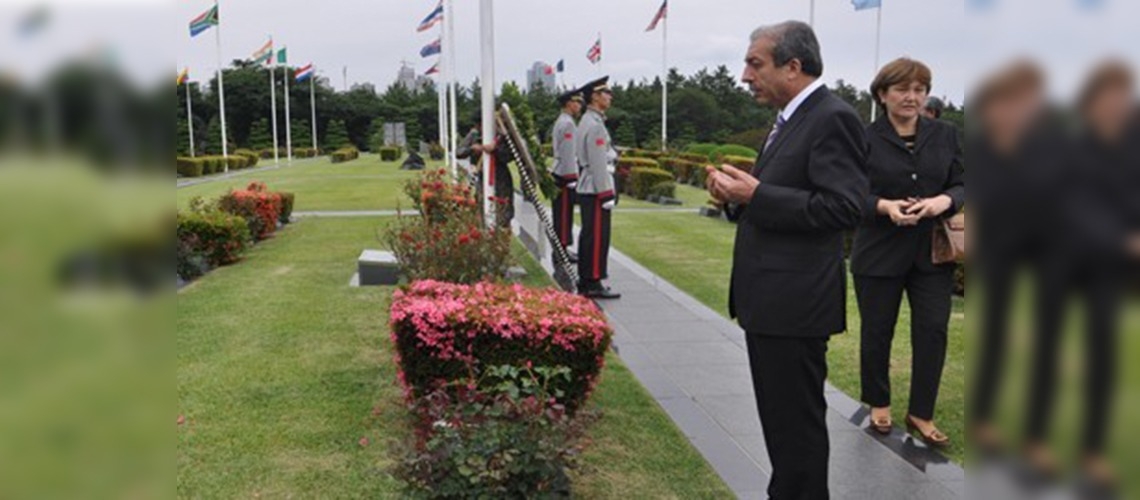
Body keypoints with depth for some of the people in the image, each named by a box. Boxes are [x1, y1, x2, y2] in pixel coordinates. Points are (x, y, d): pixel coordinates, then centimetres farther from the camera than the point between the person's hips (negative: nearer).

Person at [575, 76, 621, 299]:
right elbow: (599, 164, -20)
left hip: (587, 189, 10)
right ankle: (593, 283, -2)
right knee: (597, 237, -6)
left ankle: (585, 281, 20)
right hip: (596, 190, -10)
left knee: (588, 236, 13)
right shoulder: (595, 124, -16)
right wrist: (607, 195, -19)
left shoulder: (588, 121, 16)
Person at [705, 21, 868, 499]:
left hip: (794, 304, -10)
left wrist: (756, 195, -22)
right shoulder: (789, 120, 15)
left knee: (797, 424, 2)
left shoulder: (833, 118, -14)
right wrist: (737, 196, 4)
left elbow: (843, 208, -23)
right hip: (769, 300, 10)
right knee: (779, 419, 20)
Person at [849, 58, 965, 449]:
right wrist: (885, 206, -23)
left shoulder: (945, 135, 6)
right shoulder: (864, 140, -4)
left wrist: (944, 201, -16)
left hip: (931, 253, 3)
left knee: (933, 331, 1)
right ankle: (878, 403, 30)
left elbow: (962, 185, 6)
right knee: (877, 332, 9)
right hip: (879, 253, -2)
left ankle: (921, 413, 16)